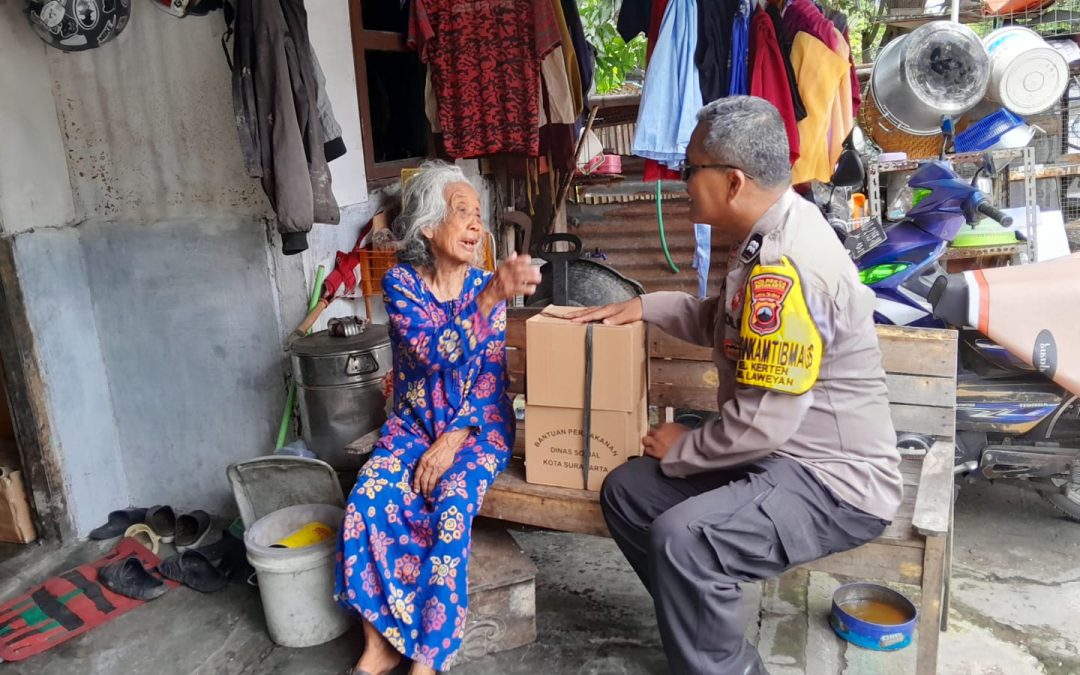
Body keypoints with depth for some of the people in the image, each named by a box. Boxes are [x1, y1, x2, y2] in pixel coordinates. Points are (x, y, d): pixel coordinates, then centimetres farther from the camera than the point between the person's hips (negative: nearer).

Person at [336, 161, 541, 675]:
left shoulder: (486, 285, -2)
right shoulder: (400, 282, -7)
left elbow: (491, 375, -4)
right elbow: (436, 352, -25)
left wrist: (453, 440, -17)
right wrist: (493, 296, -39)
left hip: (479, 427, 0)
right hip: (413, 425, 1)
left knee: (452, 508, -27)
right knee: (369, 501, -25)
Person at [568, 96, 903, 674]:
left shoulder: (787, 266, -27)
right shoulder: (770, 233, 4)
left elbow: (763, 422, -27)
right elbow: (724, 322, 21)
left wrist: (682, 450, -10)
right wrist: (646, 307, 9)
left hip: (834, 481, -10)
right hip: (780, 454, 10)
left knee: (681, 538, -31)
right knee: (627, 490, 7)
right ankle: (707, 628, 19)